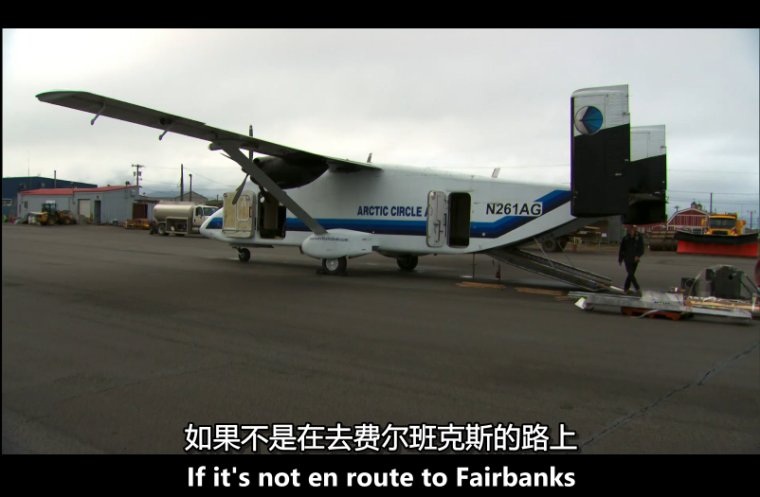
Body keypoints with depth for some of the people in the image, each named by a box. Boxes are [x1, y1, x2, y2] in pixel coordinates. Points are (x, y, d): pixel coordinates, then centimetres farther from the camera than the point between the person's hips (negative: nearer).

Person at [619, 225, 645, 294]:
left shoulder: (639, 237, -3)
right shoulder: (625, 238, -1)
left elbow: (642, 248, -2)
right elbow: (621, 249, 6)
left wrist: (638, 256, -19)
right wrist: (620, 260, 7)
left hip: (635, 260, 1)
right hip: (628, 259, -1)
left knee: (631, 274, 8)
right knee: (631, 274, -10)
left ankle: (626, 288, 20)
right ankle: (638, 288, -7)